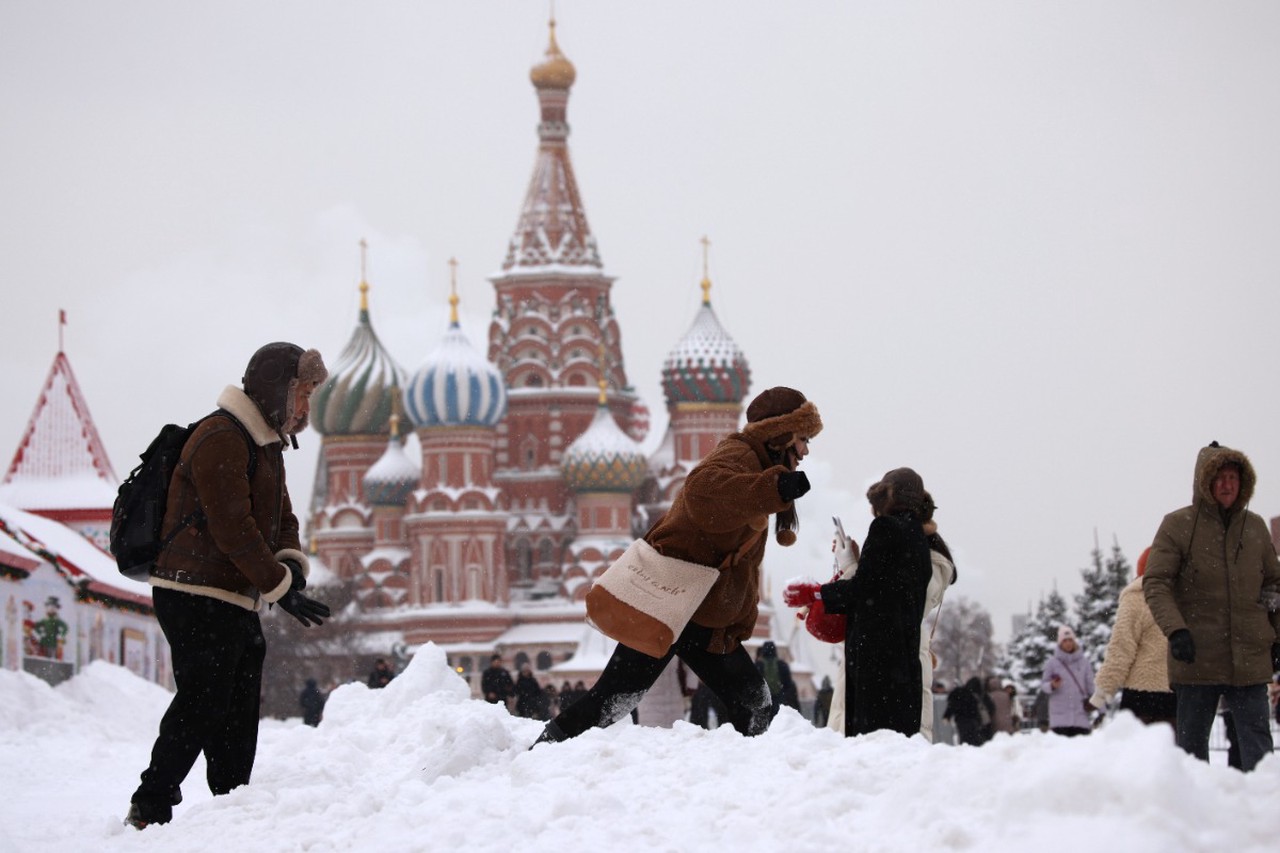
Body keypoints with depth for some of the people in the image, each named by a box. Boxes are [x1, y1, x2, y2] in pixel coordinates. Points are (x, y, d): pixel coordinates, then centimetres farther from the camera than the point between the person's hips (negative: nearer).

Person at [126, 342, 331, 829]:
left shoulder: (267, 447, 18)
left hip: (236, 602, 10)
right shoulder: (221, 440, -15)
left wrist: (292, 564, -4)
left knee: (239, 716, 11)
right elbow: (232, 527, -21)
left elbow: (281, 519, 18)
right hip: (197, 600, -10)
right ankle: (150, 810, -6)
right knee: (201, 707, -11)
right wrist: (280, 586, -19)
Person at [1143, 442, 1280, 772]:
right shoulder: (1177, 525, -2)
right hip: (1197, 658, -2)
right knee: (1192, 743, 5)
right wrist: (1175, 629, -21)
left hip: (1250, 659, 3)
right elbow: (1155, 584, -7)